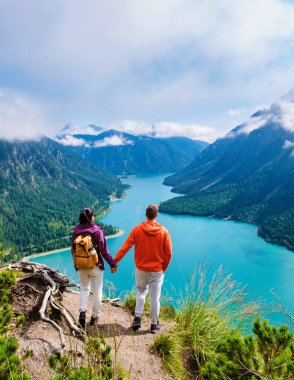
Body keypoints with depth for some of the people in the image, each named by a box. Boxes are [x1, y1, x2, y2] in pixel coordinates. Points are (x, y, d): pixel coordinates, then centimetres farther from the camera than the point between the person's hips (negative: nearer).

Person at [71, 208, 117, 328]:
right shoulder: (97, 231, -16)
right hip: (96, 266, -3)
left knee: (84, 289, 20)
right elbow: (104, 250, -14)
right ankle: (95, 316, 21)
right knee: (97, 291, 12)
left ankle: (82, 311, 3)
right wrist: (112, 263, -4)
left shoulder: (76, 231, -4)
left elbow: (73, 250, 6)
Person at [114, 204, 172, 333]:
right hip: (157, 270, -1)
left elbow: (125, 247, -9)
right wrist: (164, 268, 7)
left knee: (141, 292, 23)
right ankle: (154, 324, 22)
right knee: (155, 297, 10)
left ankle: (137, 317, 15)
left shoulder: (137, 229, -9)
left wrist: (114, 261, -2)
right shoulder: (164, 231, -9)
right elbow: (168, 253, -7)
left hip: (141, 269, 1)